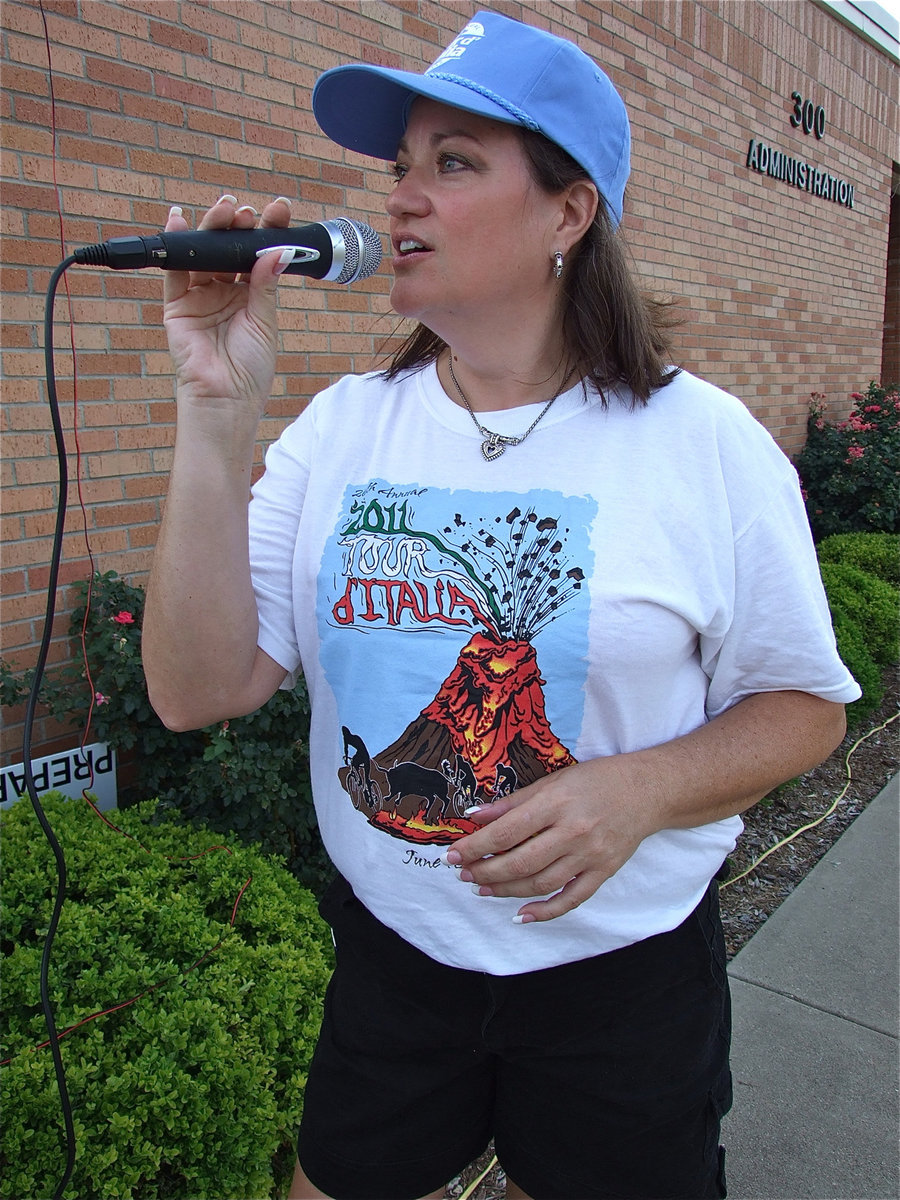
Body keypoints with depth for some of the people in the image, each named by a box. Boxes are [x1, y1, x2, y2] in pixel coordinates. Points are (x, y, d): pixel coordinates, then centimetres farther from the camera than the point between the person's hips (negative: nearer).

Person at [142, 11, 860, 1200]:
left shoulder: (707, 442, -12)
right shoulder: (342, 427, -6)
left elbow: (805, 705, -4)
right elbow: (198, 690, -13)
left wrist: (639, 791, -23)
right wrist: (219, 413, -21)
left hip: (626, 976, -1)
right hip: (388, 957, 3)